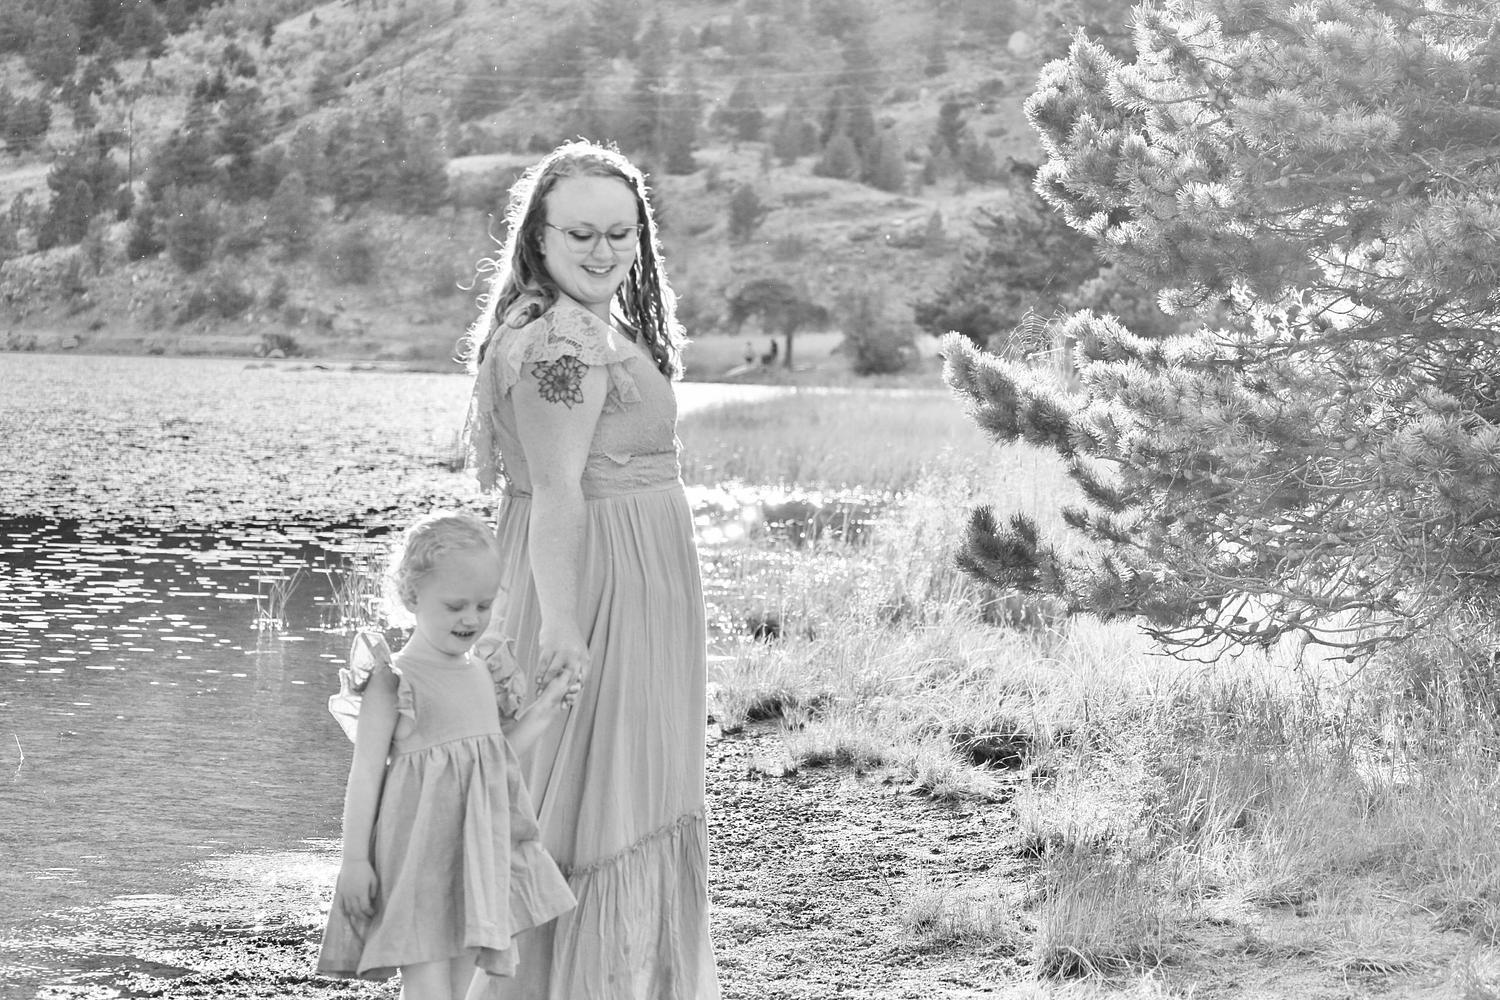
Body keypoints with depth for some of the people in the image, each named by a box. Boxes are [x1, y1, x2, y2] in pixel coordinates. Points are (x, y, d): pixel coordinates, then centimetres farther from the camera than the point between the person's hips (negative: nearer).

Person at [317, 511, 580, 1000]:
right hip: (419, 851, -7)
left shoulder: (482, 674, 10)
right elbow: (367, 772, -10)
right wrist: (354, 860, -12)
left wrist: (540, 713, 11)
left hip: (478, 852, 7)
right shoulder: (393, 680, -11)